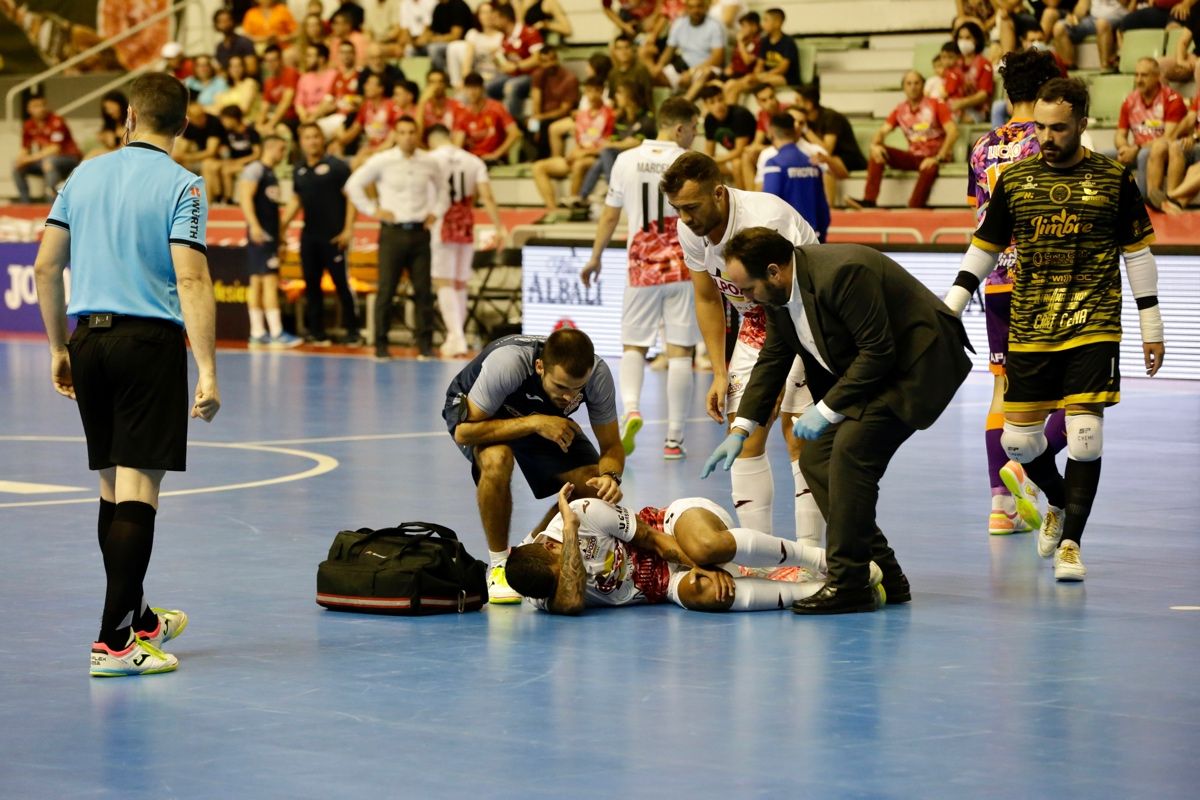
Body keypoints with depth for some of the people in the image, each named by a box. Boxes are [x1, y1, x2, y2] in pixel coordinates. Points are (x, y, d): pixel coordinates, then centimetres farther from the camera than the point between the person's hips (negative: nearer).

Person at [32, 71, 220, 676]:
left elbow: (45, 266, 10)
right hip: (150, 338, -5)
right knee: (138, 490, -6)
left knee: (114, 486, 15)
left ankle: (139, 620, 29)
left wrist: (60, 348, 20)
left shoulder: (85, 176, 10)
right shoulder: (181, 185, -6)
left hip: (89, 337, 6)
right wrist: (207, 372, -18)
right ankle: (114, 642, -10)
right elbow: (191, 279, -16)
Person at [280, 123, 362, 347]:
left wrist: (348, 229, -13)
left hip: (334, 236, -6)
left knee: (342, 282, -5)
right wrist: (281, 226, 12)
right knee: (311, 284, 5)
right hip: (308, 236, 6)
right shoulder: (299, 171, 12)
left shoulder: (336, 166, -5)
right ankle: (316, 332, 11)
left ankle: (352, 331, 2)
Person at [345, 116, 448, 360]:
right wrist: (372, 210, -2)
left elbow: (443, 188, 24)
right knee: (386, 290, -2)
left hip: (420, 232, 2)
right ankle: (381, 345, 2)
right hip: (393, 233, -2)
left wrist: (436, 212, 11)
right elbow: (353, 185, 3)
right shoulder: (381, 161, -3)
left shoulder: (429, 163, 6)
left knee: (423, 290, 2)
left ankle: (425, 345, 8)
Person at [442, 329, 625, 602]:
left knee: (594, 486, -17)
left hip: (543, 417, 4)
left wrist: (610, 475, -39)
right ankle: (499, 565, -17)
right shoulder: (507, 363, -42)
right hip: (474, 410, -4)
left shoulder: (597, 374, -29)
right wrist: (533, 424, -43)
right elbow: (463, 431, -36)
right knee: (497, 459, -38)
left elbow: (611, 446, -17)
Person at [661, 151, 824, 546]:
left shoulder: (766, 220, -31)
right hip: (755, 324, 7)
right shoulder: (690, 231, -8)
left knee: (799, 434, -15)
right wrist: (720, 373, 5)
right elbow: (707, 299, 8)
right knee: (744, 436, -2)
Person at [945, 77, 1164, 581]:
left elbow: (1138, 253, 5)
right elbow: (982, 250, 13)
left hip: (1093, 330, -3)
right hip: (1029, 332, 3)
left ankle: (1071, 542, 2)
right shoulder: (1014, 181, 5)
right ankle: (1060, 503, 33)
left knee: (1084, 433, -12)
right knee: (1018, 440, 3)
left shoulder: (1114, 179, 0)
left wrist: (1151, 327, 4)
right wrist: (948, 311, 8)